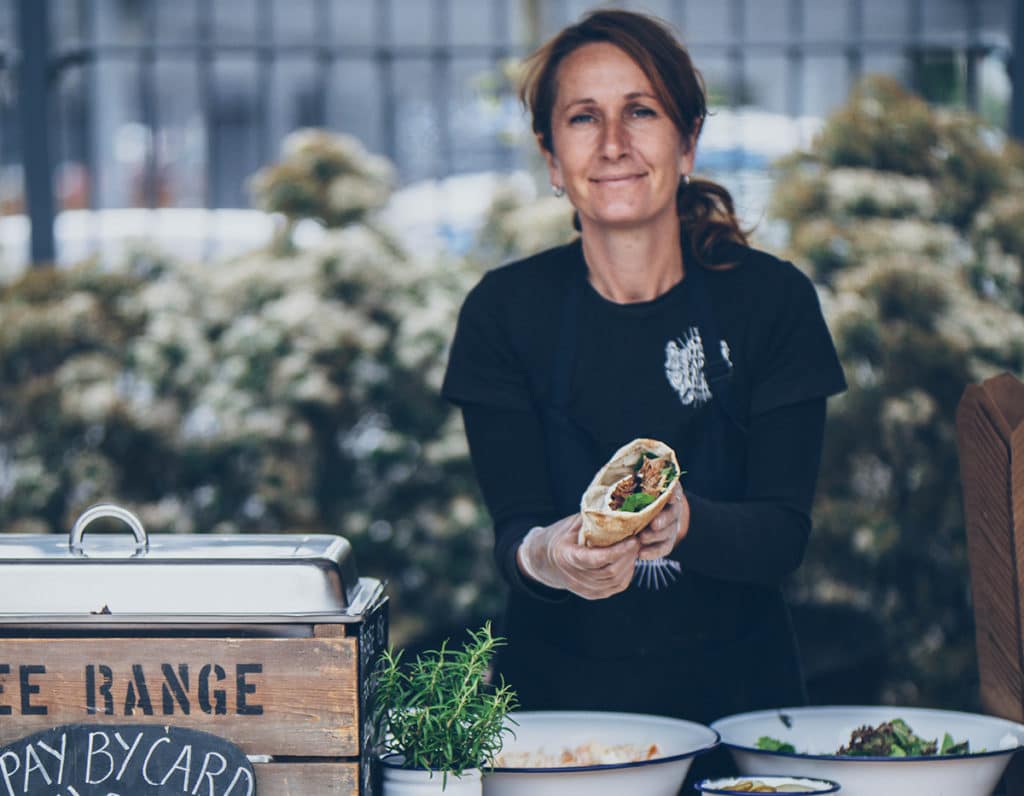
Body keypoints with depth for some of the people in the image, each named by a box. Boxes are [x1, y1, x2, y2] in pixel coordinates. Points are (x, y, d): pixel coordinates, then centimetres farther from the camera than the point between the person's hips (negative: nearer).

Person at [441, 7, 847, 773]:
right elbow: (513, 522, -7)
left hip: (733, 687, 0)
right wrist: (542, 556, -30)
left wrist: (682, 523, -27)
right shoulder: (506, 310, 0)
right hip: (558, 695, 0)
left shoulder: (773, 299, -1)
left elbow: (786, 532, -6)